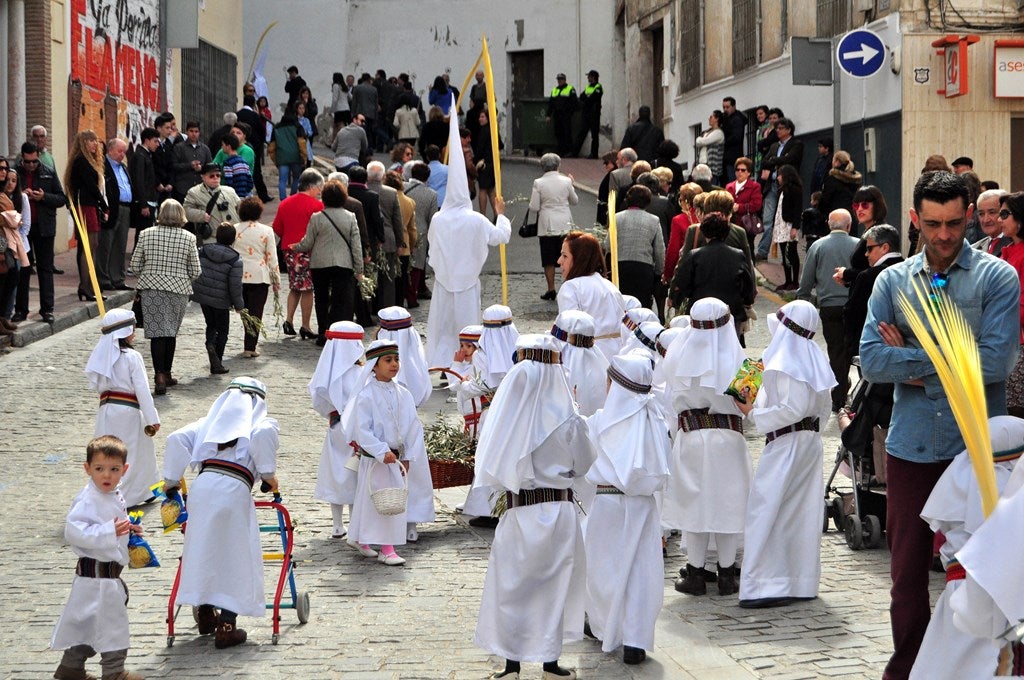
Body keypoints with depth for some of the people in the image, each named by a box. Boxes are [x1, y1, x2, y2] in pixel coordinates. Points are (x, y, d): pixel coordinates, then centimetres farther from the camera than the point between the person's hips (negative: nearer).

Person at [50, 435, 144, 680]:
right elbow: (73, 531, -30)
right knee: (111, 620, -4)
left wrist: (128, 530, 12)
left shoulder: (114, 497, 10)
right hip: (96, 570, -10)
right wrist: (110, 531, -35)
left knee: (86, 621, 19)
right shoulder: (87, 500, -20)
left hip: (109, 570, 10)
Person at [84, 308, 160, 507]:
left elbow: (96, 384, 11)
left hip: (106, 409, 5)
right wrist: (152, 419, -11)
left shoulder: (102, 356, 5)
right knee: (135, 453, 6)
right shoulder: (132, 357, -12)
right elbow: (142, 390, -14)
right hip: (129, 410, -5)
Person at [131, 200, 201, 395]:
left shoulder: (146, 235, -1)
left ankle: (160, 375, -16)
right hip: (179, 289, 1)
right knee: (171, 332, 14)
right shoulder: (188, 238, -3)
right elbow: (195, 271, -1)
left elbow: (135, 266, 2)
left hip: (151, 287, 0)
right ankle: (166, 374, 23)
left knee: (157, 331, -3)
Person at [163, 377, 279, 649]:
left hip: (202, 484, 4)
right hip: (235, 488, -4)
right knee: (235, 557, 4)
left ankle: (205, 614, 32)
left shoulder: (211, 421, 26)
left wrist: (171, 479, 20)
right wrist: (268, 473, -2)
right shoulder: (263, 422, 15)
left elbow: (177, 439, 12)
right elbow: (263, 434, -10)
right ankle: (226, 628, 3)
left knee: (202, 549, 17)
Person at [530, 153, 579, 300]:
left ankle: (551, 290, 8)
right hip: (565, 225, 2)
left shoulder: (538, 183, -10)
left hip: (547, 226, -2)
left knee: (549, 261, 6)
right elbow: (575, 201, 10)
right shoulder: (566, 181, -5)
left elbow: (534, 208, -10)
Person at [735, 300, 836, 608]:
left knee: (765, 510, -7)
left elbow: (792, 409, -22)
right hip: (811, 439, 9)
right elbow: (823, 406, 15)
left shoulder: (784, 362, -17)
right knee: (803, 511, 12)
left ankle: (769, 585, -11)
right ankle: (803, 581, 15)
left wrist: (754, 413, -14)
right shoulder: (813, 358, 10)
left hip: (786, 443, -9)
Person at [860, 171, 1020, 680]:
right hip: (911, 446, 3)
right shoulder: (892, 281, 8)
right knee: (907, 566, 8)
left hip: (977, 446, -3)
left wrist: (914, 359, -9)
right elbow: (870, 360, -4)